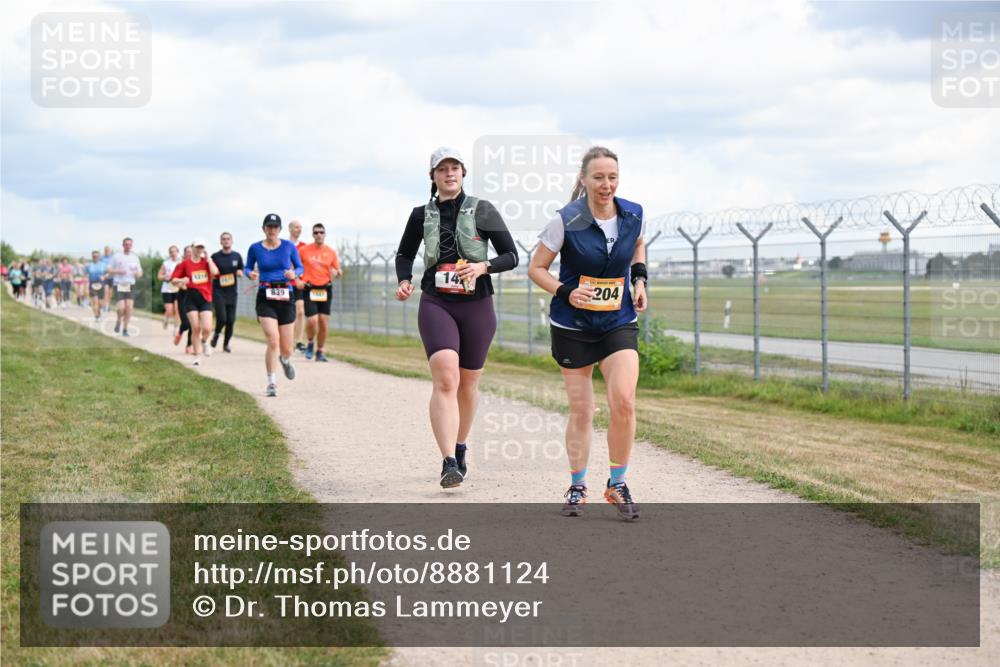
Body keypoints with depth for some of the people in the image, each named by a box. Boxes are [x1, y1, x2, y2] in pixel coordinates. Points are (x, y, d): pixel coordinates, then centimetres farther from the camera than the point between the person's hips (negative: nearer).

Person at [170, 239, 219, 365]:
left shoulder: (207, 261, 8)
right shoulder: (184, 263, 3)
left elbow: (215, 272, -13)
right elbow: (173, 280, 4)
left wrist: (208, 258, -6)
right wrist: (181, 280, -17)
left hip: (205, 298, 1)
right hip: (191, 298, -1)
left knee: (207, 328, -12)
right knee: (195, 328, -4)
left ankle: (204, 341, 24)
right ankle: (197, 356, 10)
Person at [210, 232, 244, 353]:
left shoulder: (237, 256, 7)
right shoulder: (215, 257, -1)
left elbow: (241, 270, 18)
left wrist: (239, 272, -4)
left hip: (232, 292, 3)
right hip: (218, 290, -3)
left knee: (231, 320, 0)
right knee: (222, 318, -14)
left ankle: (226, 343, 16)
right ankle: (216, 334, 17)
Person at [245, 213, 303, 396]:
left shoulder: (289, 246, 2)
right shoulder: (255, 248, 1)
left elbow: (300, 267, 10)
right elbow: (247, 268, 13)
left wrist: (294, 273, -13)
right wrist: (250, 273, -10)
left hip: (286, 298, 1)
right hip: (265, 299, -1)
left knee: (286, 349, 4)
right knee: (273, 340, -20)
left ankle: (285, 360, 44)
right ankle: (272, 383, -7)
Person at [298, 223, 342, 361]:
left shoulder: (331, 252, 6)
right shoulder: (304, 250, 0)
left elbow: (337, 270, 13)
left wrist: (335, 273, -10)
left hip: (325, 289, 2)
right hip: (309, 289, -2)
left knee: (323, 322, 0)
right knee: (312, 320, -14)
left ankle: (320, 351, 14)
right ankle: (310, 343, 16)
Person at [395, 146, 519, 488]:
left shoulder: (482, 211, 2)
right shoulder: (422, 215, 6)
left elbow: (511, 256, 3)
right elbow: (404, 255, 20)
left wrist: (483, 267, -15)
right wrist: (404, 280, 0)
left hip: (477, 306, 1)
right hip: (436, 304, -1)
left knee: (468, 384, 11)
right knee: (445, 379, -19)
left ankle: (460, 449, 35)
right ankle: (448, 463, -28)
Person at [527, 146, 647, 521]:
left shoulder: (634, 215, -4)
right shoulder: (566, 221, -14)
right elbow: (536, 268, -5)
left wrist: (639, 279, 5)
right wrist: (565, 292, -21)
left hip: (619, 323, 2)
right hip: (573, 325, -2)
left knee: (623, 402, -16)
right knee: (581, 411, 4)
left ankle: (617, 485, 1)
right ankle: (577, 487, 23)